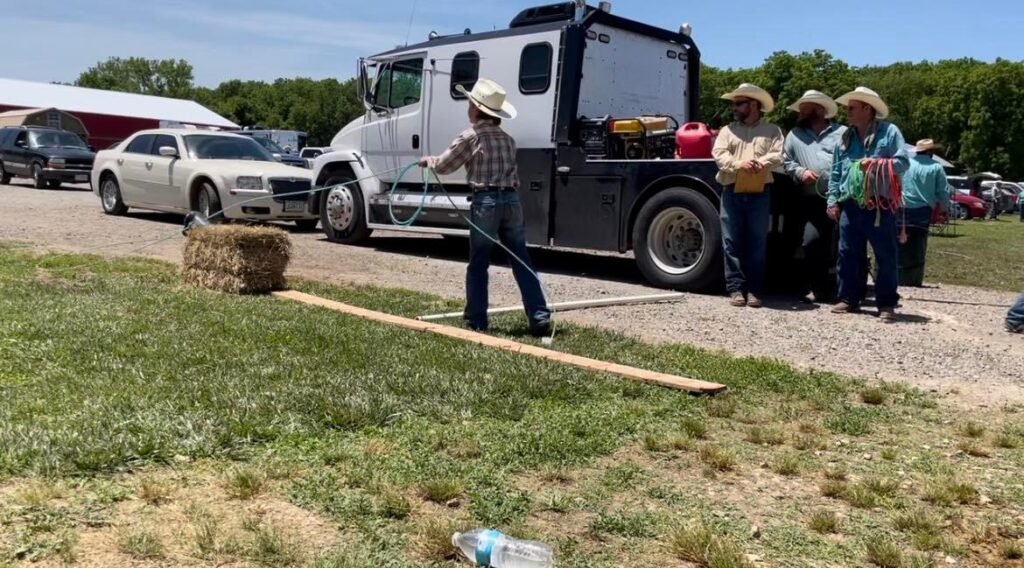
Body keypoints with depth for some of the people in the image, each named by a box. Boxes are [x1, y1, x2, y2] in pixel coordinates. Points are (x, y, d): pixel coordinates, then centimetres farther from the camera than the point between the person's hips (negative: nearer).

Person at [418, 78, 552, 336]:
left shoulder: (470, 137, -3)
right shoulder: (508, 139, 15)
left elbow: (443, 166, 5)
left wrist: (428, 160, 25)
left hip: (485, 202, -5)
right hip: (512, 201, 5)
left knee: (478, 265, 6)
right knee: (522, 263, 6)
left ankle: (476, 320, 11)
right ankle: (540, 319, 2)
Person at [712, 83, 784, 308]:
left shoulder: (772, 131, 10)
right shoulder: (728, 130, 15)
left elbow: (777, 156, -3)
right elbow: (718, 154, -1)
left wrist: (759, 163, -22)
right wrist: (739, 164, -18)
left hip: (760, 194, -1)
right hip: (732, 193, 2)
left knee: (757, 243, 2)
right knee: (732, 243, 0)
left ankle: (755, 290, 7)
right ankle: (736, 289, 5)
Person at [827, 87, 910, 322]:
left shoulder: (889, 131, 0)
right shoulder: (845, 137, 14)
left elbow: (903, 162, -6)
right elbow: (835, 172, 14)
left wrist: (877, 164, -21)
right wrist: (833, 200, 6)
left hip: (880, 206, -5)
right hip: (850, 206, 5)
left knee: (885, 256, 1)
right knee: (848, 254, 7)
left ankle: (887, 304, 8)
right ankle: (849, 299, 17)